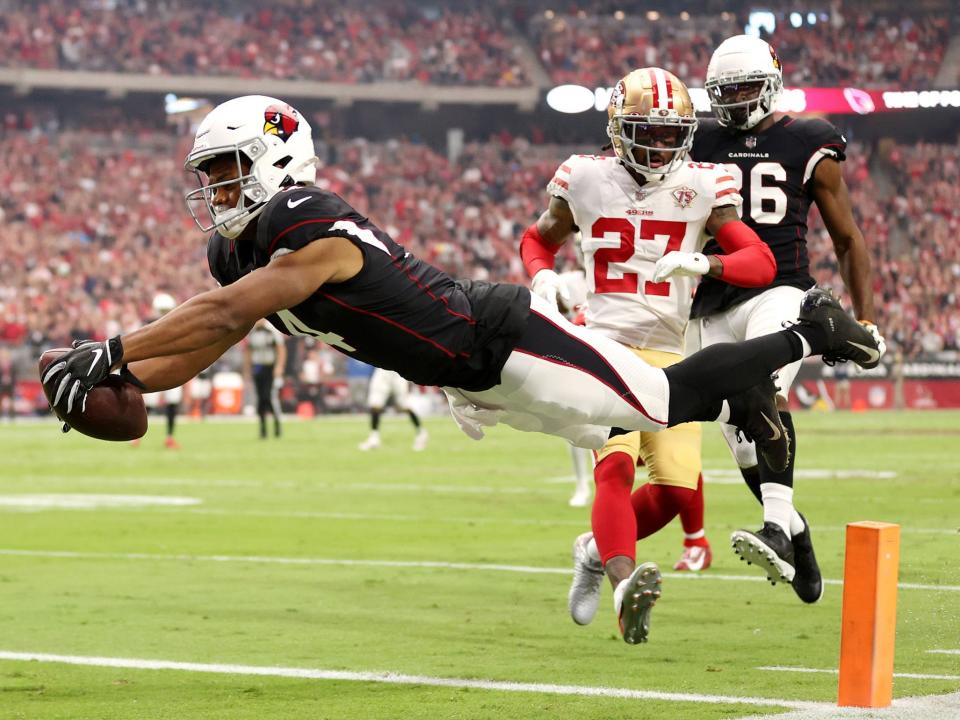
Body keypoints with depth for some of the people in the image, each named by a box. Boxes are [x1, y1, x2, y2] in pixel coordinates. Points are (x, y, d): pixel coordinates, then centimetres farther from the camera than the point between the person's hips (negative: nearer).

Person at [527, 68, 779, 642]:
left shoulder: (702, 187, 1)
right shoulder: (587, 180, 3)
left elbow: (762, 262, -8)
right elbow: (538, 239, 21)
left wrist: (703, 263, -27)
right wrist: (542, 277, -2)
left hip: (670, 354, 2)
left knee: (677, 488, -3)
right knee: (616, 463, -24)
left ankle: (597, 550, 23)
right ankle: (626, 583, -35)